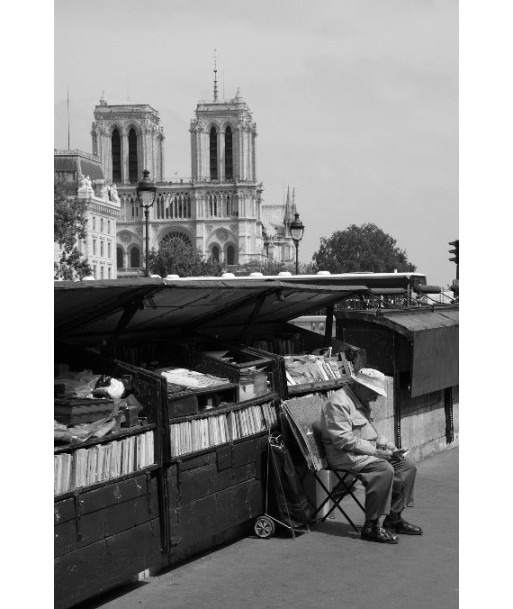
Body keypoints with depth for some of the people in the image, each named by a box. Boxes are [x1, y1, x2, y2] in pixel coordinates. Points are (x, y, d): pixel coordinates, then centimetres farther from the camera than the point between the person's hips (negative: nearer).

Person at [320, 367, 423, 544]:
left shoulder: (362, 402, 16)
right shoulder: (338, 402, -17)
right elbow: (343, 440, -24)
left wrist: (388, 446, 6)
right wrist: (376, 452, -22)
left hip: (367, 451, 10)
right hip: (346, 455, -10)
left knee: (407, 466, 0)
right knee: (384, 470, -31)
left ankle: (394, 518, 7)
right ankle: (371, 527, -25)